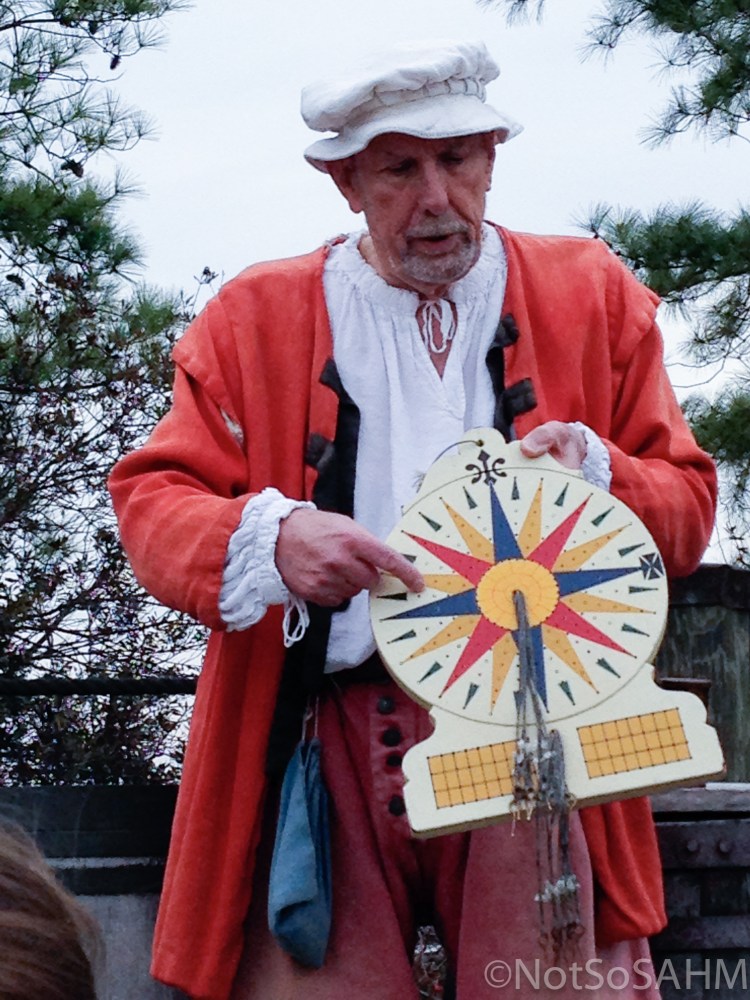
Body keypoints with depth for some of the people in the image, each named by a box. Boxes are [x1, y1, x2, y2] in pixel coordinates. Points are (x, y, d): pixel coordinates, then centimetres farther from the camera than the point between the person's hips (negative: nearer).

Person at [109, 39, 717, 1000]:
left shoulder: (594, 296, 14)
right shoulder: (255, 315, 12)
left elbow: (687, 506, 15)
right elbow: (153, 500, 6)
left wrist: (596, 471, -7)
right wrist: (270, 540, -14)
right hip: (323, 735, 0)